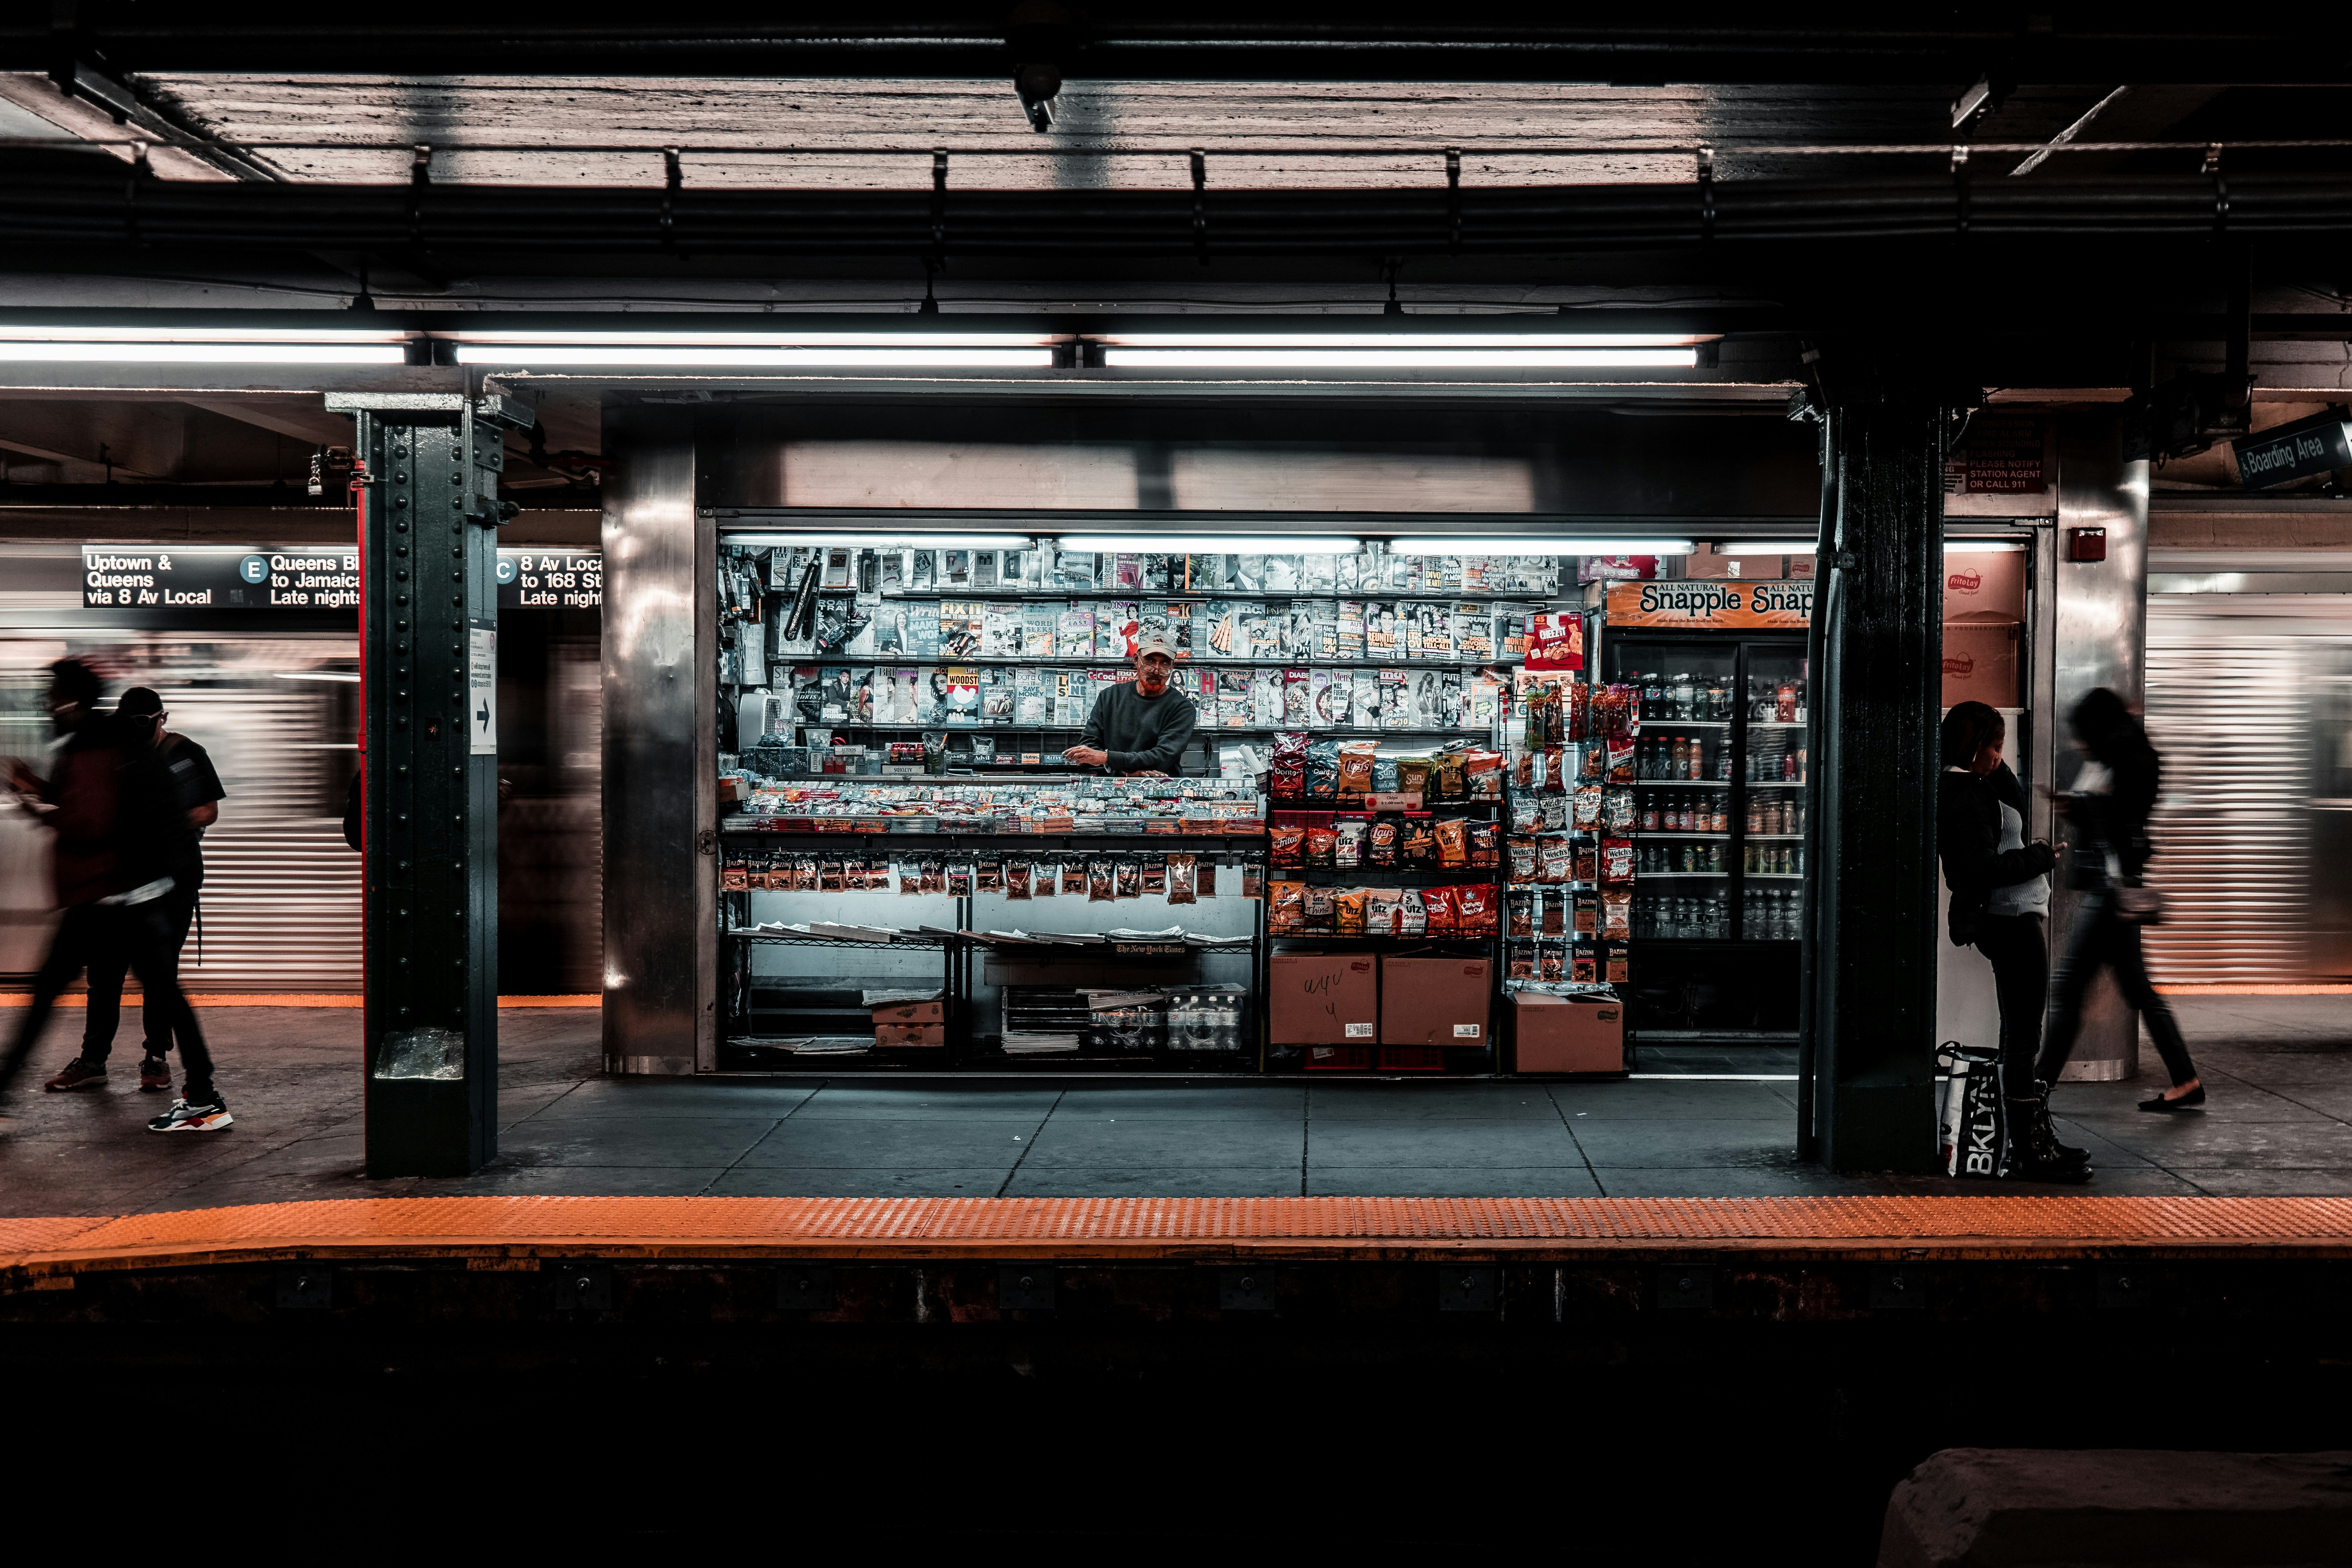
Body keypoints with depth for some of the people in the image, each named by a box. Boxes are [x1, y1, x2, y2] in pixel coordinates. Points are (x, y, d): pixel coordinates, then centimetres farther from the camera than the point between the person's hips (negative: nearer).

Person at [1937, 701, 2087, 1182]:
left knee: (2022, 1036, 17)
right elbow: (1982, 868, -23)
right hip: (2012, 920, -11)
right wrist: (2040, 858, -11)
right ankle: (2028, 1152, -2)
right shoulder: (1966, 792, -17)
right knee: (2023, 1038, -6)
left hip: (2010, 920, 11)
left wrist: (1997, 770, 9)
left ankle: (2038, 1138, 27)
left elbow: (2018, 807, 24)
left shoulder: (1966, 786, 14)